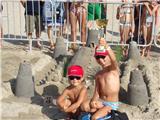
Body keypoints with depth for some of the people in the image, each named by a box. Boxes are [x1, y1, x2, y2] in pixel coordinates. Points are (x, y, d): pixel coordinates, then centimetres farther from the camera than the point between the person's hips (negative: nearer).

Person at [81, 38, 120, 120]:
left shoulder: (113, 69, -9)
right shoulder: (98, 75, 7)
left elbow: (113, 59, -33)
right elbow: (96, 92, 6)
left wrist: (106, 46, -52)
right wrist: (93, 101, -18)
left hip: (112, 104, -5)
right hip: (100, 101, 5)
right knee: (84, 106, -23)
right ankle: (102, 109, -6)